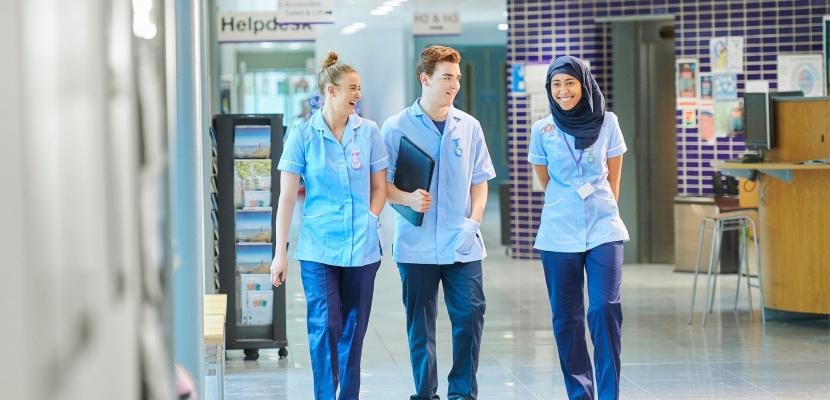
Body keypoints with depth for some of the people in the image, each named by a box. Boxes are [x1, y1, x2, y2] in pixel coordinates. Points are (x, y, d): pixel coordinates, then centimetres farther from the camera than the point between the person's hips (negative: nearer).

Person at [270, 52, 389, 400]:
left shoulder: (369, 132, 5)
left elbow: (379, 187, 14)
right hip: (318, 249, -2)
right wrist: (279, 253, -5)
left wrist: (369, 222, -1)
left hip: (362, 249, 3)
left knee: (353, 329, 8)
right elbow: (286, 197, -2)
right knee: (325, 327, -10)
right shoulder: (302, 135, -2)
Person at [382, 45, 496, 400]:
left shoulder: (469, 127, 9)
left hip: (463, 244, 2)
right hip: (416, 244, -2)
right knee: (420, 324, 4)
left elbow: (480, 179, 13)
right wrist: (407, 198, -18)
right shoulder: (396, 127, 0)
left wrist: (474, 218, -2)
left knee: (470, 315, -3)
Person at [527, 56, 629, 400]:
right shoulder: (542, 130, 1)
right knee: (566, 319, 3)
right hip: (559, 234, 1)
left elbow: (613, 178, 11)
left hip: (603, 229, -1)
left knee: (605, 309, -14)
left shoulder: (606, 122, 0)